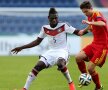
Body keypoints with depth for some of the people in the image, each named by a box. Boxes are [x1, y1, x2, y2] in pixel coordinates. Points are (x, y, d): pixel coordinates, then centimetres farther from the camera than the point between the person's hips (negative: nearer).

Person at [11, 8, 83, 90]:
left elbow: (77, 32, -10)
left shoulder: (63, 26, -9)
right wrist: (22, 47, 10)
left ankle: (70, 83, -11)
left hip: (62, 51, -4)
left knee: (60, 63, -37)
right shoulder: (45, 28, 3)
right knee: (38, 66, -14)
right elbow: (37, 41, 13)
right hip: (51, 51, 4)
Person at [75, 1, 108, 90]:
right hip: (94, 44, 8)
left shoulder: (97, 14, -17)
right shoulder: (90, 17, 8)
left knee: (90, 68, -11)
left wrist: (90, 22, -50)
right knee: (78, 57, -6)